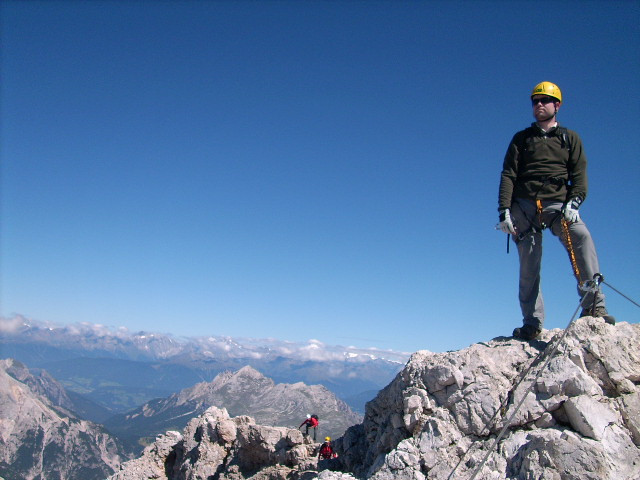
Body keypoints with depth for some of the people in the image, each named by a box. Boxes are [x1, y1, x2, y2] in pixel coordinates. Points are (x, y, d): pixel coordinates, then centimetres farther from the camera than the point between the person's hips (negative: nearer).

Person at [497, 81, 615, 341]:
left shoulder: (570, 138, 18)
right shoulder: (521, 139, 18)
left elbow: (579, 175, 8)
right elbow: (508, 176, 9)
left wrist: (573, 202, -12)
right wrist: (505, 210, -3)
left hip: (559, 203, 0)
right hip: (524, 205, 1)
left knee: (582, 238, -28)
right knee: (528, 265, -5)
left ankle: (593, 305, -26)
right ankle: (532, 322, 0)